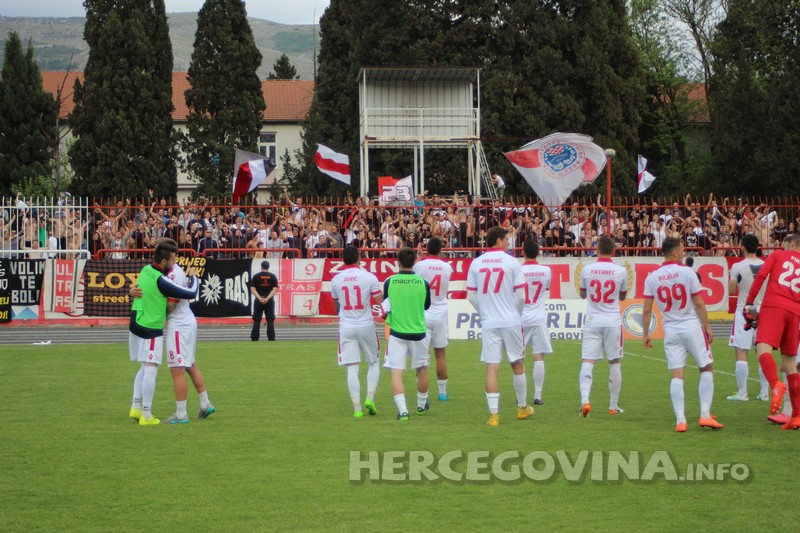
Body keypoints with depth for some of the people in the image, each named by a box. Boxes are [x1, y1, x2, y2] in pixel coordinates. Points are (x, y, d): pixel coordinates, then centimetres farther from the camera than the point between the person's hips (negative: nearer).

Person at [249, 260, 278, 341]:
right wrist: (267, 298, -13)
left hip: (258, 301, 0)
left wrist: (260, 298, -13)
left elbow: (252, 289, -6)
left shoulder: (256, 276, 2)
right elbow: (275, 289, -6)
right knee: (270, 320, 3)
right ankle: (271, 338, -1)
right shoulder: (273, 276, 3)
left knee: (256, 320, 3)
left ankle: (254, 338, 1)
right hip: (270, 301, 0)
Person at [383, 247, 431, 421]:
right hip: (418, 333, 1)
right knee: (422, 369, 20)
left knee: (396, 372, -2)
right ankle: (421, 405, 35)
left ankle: (402, 410, -15)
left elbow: (385, 307, 3)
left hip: (396, 333, -1)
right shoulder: (423, 283, -7)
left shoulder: (389, 282, -8)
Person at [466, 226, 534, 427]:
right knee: (518, 365, 14)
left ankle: (493, 413, -8)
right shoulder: (511, 262, -5)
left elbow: (471, 296, 4)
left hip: (488, 324, 2)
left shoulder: (476, 263, 3)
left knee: (492, 368, -1)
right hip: (511, 322, -1)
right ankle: (522, 408, 26)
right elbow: (521, 295, -5)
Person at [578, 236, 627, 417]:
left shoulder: (586, 270, -3)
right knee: (615, 363, 10)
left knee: (587, 362, -2)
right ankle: (613, 406, 16)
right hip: (613, 321, 0)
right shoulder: (621, 271, -4)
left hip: (592, 322, 0)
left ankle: (584, 400, -21)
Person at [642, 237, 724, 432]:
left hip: (671, 331, 3)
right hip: (692, 328, -3)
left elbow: (647, 310, 1)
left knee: (676, 376, 3)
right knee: (706, 369, 10)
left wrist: (645, 334, 11)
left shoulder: (652, 277, 1)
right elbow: (699, 303, -6)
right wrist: (707, 326, 3)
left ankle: (680, 420, -4)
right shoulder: (687, 272, -9)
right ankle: (705, 414, 2)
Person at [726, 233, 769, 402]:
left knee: (741, 353, -2)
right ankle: (764, 393, 10)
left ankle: (742, 393, -5)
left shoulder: (738, 267, -12)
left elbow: (731, 290, -4)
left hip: (744, 312, -4)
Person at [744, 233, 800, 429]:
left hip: (773, 306, -4)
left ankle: (776, 385, -51)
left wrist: (749, 302, 4)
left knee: (764, 348, -19)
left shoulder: (777, 255, 13)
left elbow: (761, 276, 1)